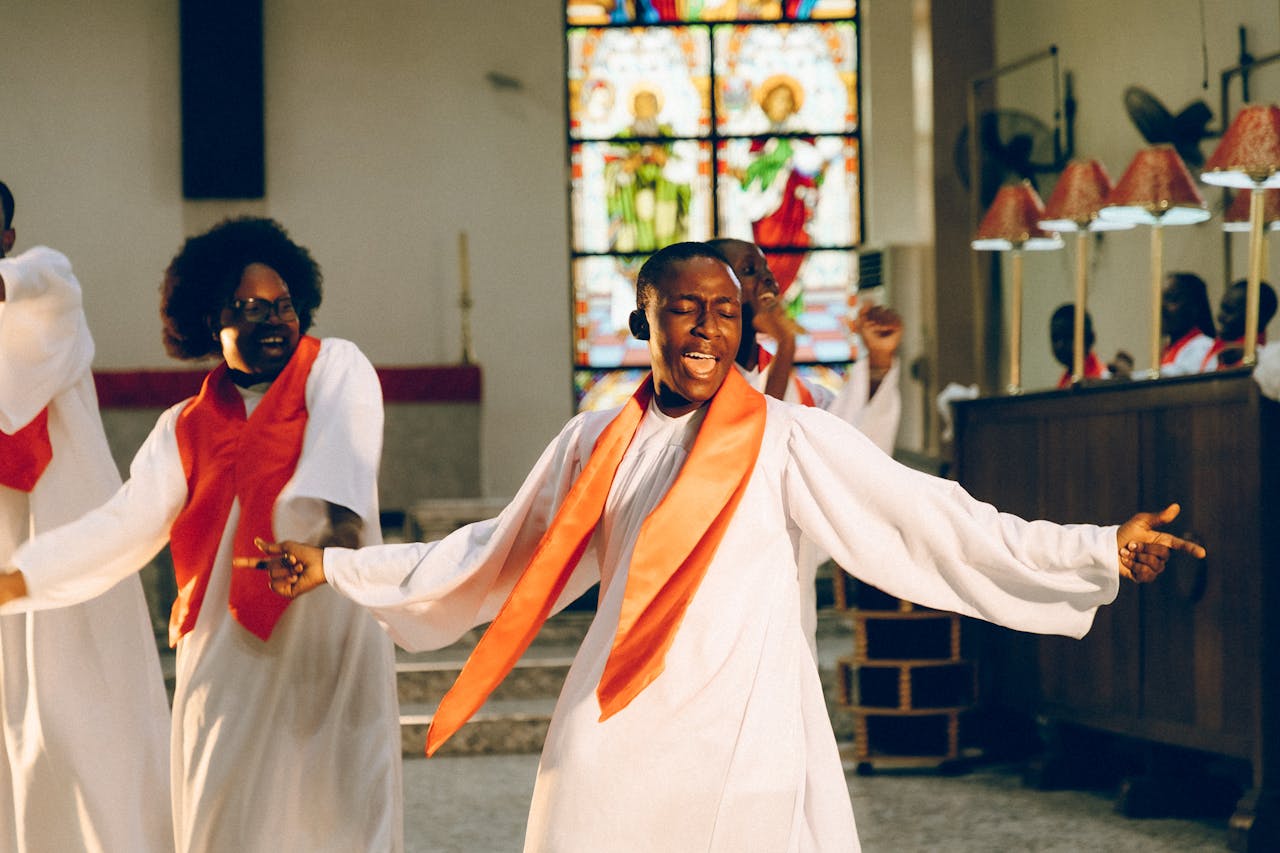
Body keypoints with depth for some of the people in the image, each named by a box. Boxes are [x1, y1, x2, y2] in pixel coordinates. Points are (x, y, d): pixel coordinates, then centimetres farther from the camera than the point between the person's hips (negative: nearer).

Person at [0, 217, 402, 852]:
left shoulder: (335, 366, 8)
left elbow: (342, 443, -13)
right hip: (225, 650, 3)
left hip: (332, 630, -3)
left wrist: (335, 514, -34)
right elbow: (128, 524, 7)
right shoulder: (185, 429, 17)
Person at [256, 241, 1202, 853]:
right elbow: (494, 557, 21)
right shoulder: (595, 444, 11)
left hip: (742, 736, -3)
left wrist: (1105, 551, -12)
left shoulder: (790, 438, 0)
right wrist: (337, 569, 22)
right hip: (615, 746, 3)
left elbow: (934, 518, -4)